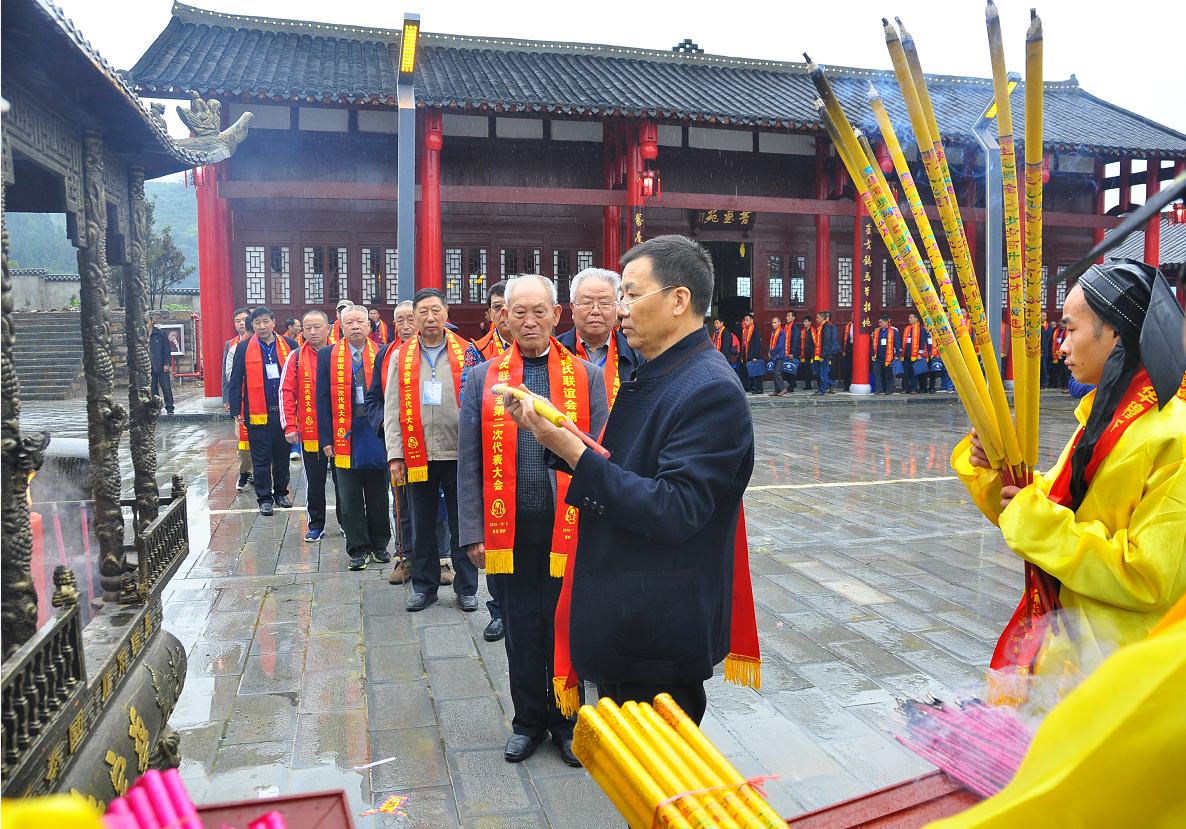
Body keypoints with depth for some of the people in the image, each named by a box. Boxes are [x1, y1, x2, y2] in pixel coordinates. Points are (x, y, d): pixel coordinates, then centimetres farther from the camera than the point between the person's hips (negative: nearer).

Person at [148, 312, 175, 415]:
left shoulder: (160, 333, 1)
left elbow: (167, 349, 1)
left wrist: (166, 363, -6)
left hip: (161, 366, -2)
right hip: (148, 367, 3)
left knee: (166, 387, -1)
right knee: (152, 389, 7)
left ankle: (169, 408, 4)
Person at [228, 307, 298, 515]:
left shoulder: (289, 345, 3)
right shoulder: (243, 348, 1)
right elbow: (235, 381, 2)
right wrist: (236, 410, -3)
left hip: (283, 412, 1)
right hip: (257, 413, -1)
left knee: (282, 456, 12)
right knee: (261, 459, 5)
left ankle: (281, 493, 28)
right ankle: (264, 498, 15)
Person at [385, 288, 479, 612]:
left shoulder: (465, 353, 2)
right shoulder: (402, 356, 6)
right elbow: (393, 408, 4)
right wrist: (395, 454, -2)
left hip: (458, 453, -1)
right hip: (417, 455, 2)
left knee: (462, 524, 6)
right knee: (422, 524, 11)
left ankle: (466, 588, 20)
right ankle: (424, 585, 26)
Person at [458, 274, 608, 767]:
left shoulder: (587, 376, 2)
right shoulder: (483, 378, 5)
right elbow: (469, 463, 4)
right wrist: (473, 533, -1)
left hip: (569, 527, -1)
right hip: (509, 528, 1)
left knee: (565, 626, 10)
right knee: (521, 628, 12)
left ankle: (566, 720, 31)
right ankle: (528, 721, 32)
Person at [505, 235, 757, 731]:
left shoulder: (712, 390, -21)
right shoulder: (648, 376, 10)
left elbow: (674, 512, -28)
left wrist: (574, 452, -29)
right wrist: (552, 435, 1)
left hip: (662, 635, -9)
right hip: (620, 617, 9)